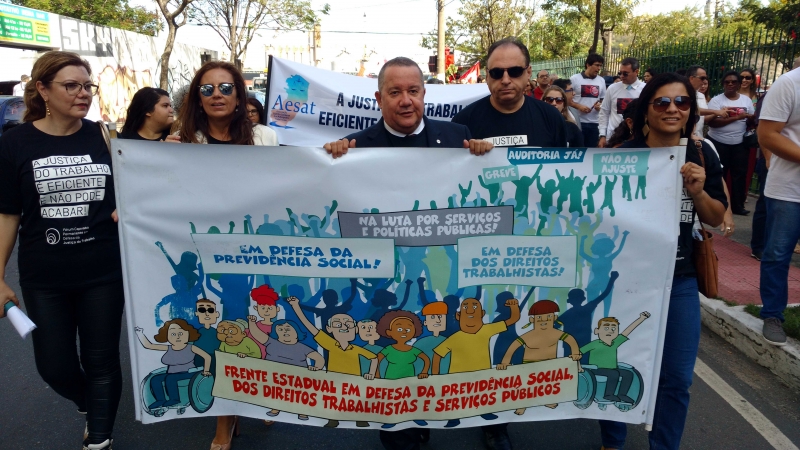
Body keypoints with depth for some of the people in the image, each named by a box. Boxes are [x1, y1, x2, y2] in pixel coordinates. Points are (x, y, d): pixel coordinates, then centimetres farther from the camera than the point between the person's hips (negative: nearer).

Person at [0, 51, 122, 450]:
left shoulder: (105, 137, -2)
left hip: (104, 272, 0)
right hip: (44, 278, 0)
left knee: (102, 361, 9)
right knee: (54, 367, 10)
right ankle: (90, 408, 42)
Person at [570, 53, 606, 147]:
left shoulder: (601, 81, 11)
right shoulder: (574, 79, -2)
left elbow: (604, 100, 18)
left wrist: (600, 106, -5)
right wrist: (578, 106, -15)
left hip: (594, 122, 4)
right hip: (578, 121, -4)